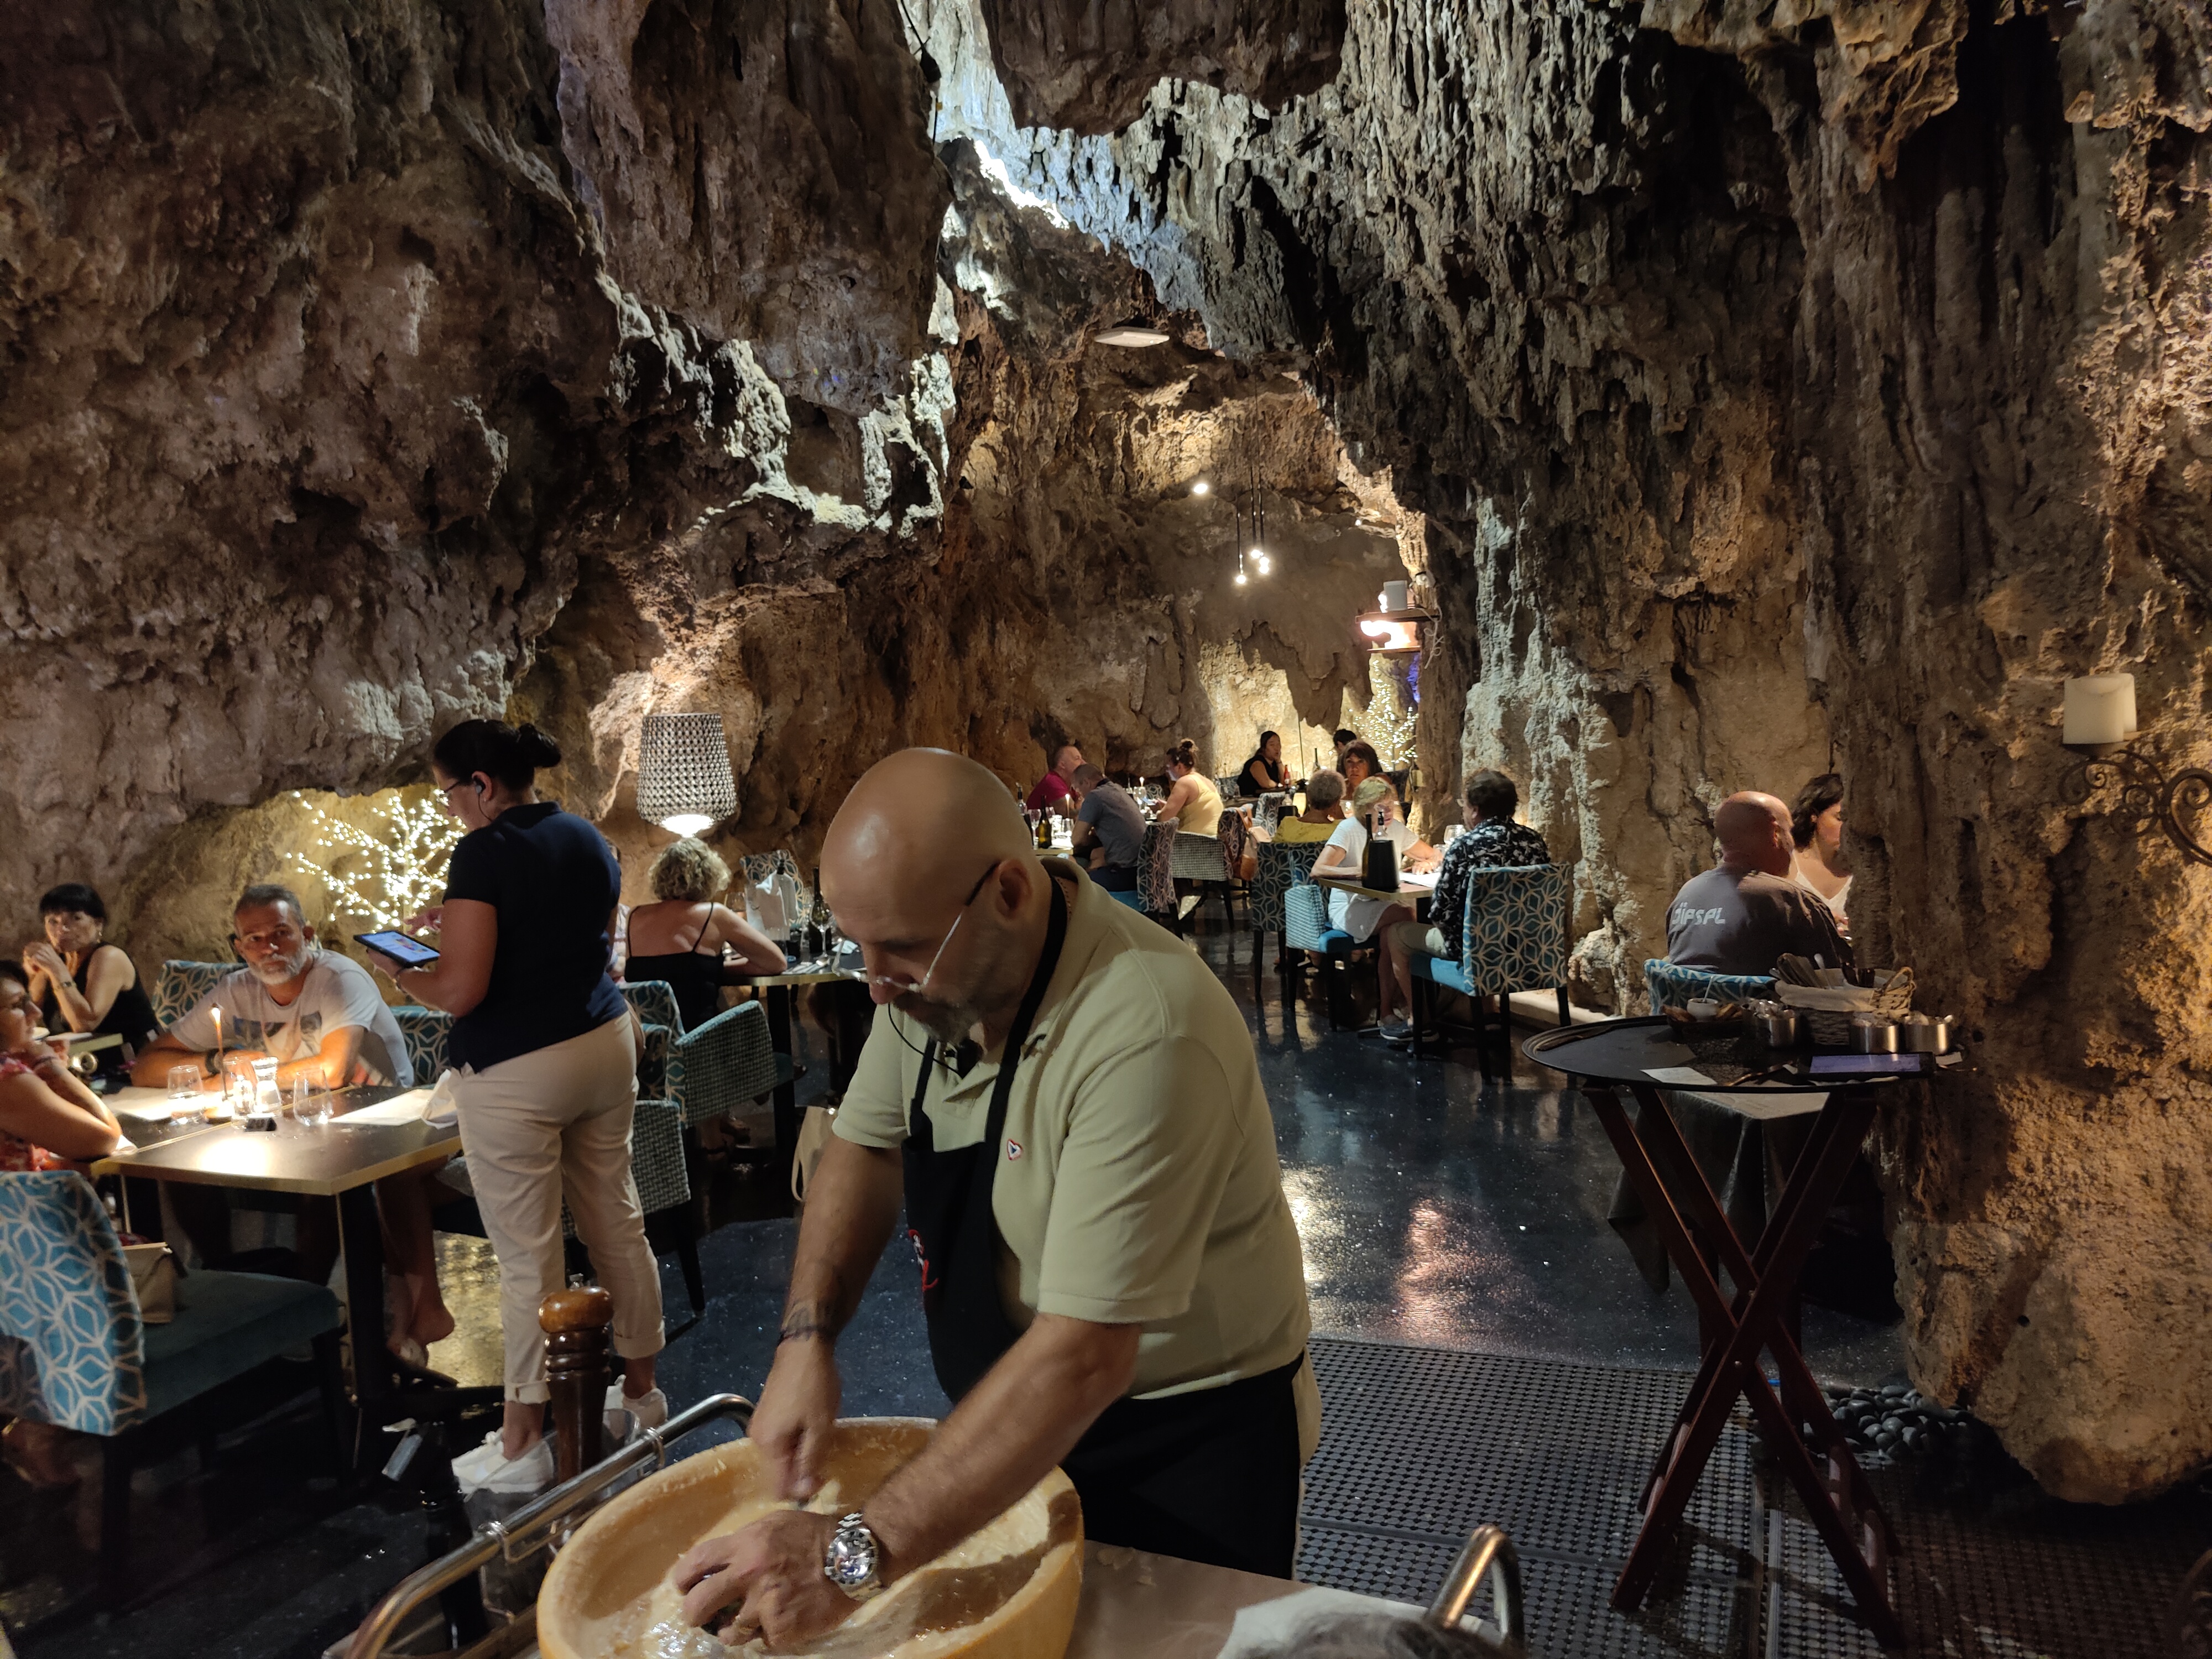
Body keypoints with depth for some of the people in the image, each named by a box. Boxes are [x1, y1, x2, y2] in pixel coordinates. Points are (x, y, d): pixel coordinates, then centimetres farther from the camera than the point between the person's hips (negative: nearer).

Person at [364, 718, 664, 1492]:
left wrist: (398, 973, 1)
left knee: (527, 1256, 2)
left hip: (514, 1071, -7)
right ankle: (641, 1390, 31)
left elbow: (461, 990, -19)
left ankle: (522, 1444, 14)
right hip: (605, 1043, 8)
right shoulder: (588, 839, 7)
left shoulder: (484, 853, -15)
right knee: (617, 1222, 17)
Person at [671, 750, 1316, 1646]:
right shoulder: (943, 964, -10)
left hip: (1188, 1445, -6)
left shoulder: (1143, 1035, -35)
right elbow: (867, 1144, 3)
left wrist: (854, 1554, -34)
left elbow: (1084, 1356, -35)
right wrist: (806, 1340, -11)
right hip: (1016, 1420, 7)